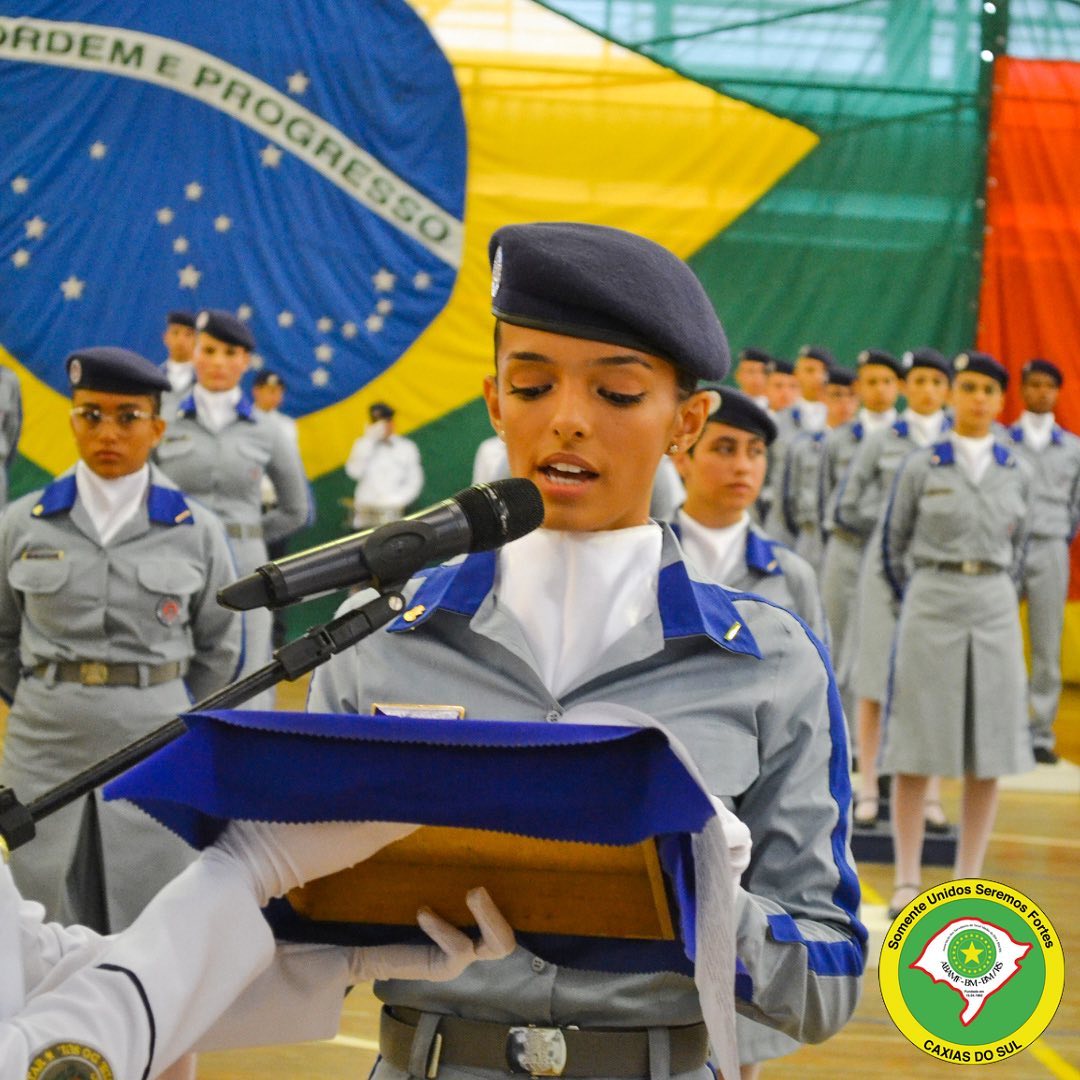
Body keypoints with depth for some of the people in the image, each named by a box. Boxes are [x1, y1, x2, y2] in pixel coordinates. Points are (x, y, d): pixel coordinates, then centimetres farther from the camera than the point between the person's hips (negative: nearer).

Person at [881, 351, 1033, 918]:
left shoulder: (1016, 473, 8)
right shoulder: (920, 467, 0)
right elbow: (893, 543, 8)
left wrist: (995, 594, 15)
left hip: (995, 613, 3)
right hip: (930, 610, -3)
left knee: (989, 751, 3)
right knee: (917, 748, -2)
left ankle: (968, 879, 12)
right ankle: (907, 881, 5)